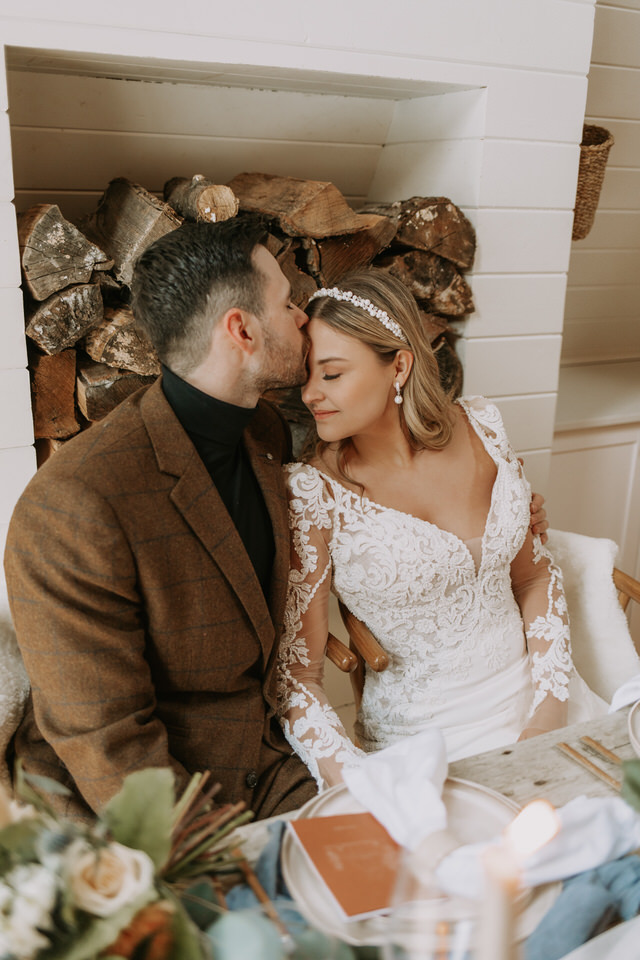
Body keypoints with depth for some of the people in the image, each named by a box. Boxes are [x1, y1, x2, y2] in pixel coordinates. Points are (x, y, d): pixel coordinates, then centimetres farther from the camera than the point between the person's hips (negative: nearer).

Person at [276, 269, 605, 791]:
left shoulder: (479, 428, -2)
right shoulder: (312, 493, -14)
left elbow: (535, 575, 8)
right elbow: (297, 676, -11)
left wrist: (550, 706, -3)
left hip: (532, 693, 4)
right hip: (425, 732, -3)